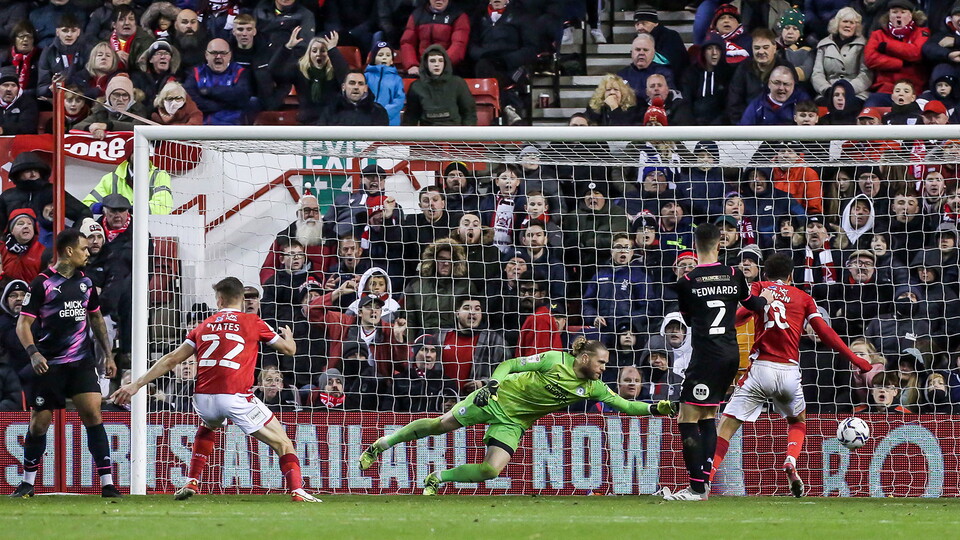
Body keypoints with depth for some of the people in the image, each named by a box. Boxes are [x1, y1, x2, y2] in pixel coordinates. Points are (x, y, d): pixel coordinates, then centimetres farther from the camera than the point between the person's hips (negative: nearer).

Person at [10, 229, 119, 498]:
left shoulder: (85, 282, 10)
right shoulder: (42, 283, -6)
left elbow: (96, 319, 24)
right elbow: (23, 324, -6)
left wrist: (108, 354, 18)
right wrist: (33, 353, -22)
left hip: (81, 362, 3)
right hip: (49, 365, -3)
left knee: (93, 414, -10)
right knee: (39, 423, 1)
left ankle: (107, 484, -11)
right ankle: (28, 482, 19)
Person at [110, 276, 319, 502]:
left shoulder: (204, 326, 16)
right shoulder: (252, 322, 8)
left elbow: (172, 359, 14)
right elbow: (288, 349, 21)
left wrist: (136, 384, 18)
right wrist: (288, 336, 46)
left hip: (204, 398, 4)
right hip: (237, 397, -3)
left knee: (206, 428, 38)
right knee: (282, 443, 9)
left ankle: (191, 483, 27)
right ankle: (296, 490, -9)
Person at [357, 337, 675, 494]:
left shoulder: (594, 388, -7)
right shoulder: (556, 360, -18)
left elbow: (623, 405, -10)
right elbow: (510, 364, -11)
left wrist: (654, 409, -24)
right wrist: (493, 384, -25)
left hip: (514, 423, 4)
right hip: (499, 398, -4)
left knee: (491, 470, -15)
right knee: (440, 425, -1)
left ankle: (438, 479, 7)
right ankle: (381, 445, 19)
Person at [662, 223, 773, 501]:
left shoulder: (686, 282, -5)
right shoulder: (734, 275, 4)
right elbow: (752, 305, 23)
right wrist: (765, 298, 46)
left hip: (706, 355, -6)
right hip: (732, 352, 6)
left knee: (688, 419, -4)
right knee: (708, 416, 15)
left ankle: (696, 488, -10)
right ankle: (704, 482, 13)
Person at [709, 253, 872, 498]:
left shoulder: (759, 287, 13)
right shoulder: (803, 297, 16)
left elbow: (744, 312, -8)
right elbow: (824, 332, 9)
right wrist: (854, 359, 12)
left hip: (761, 368, -2)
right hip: (789, 371, 2)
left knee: (727, 425, -3)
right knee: (798, 420, 29)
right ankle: (791, 462, 1)